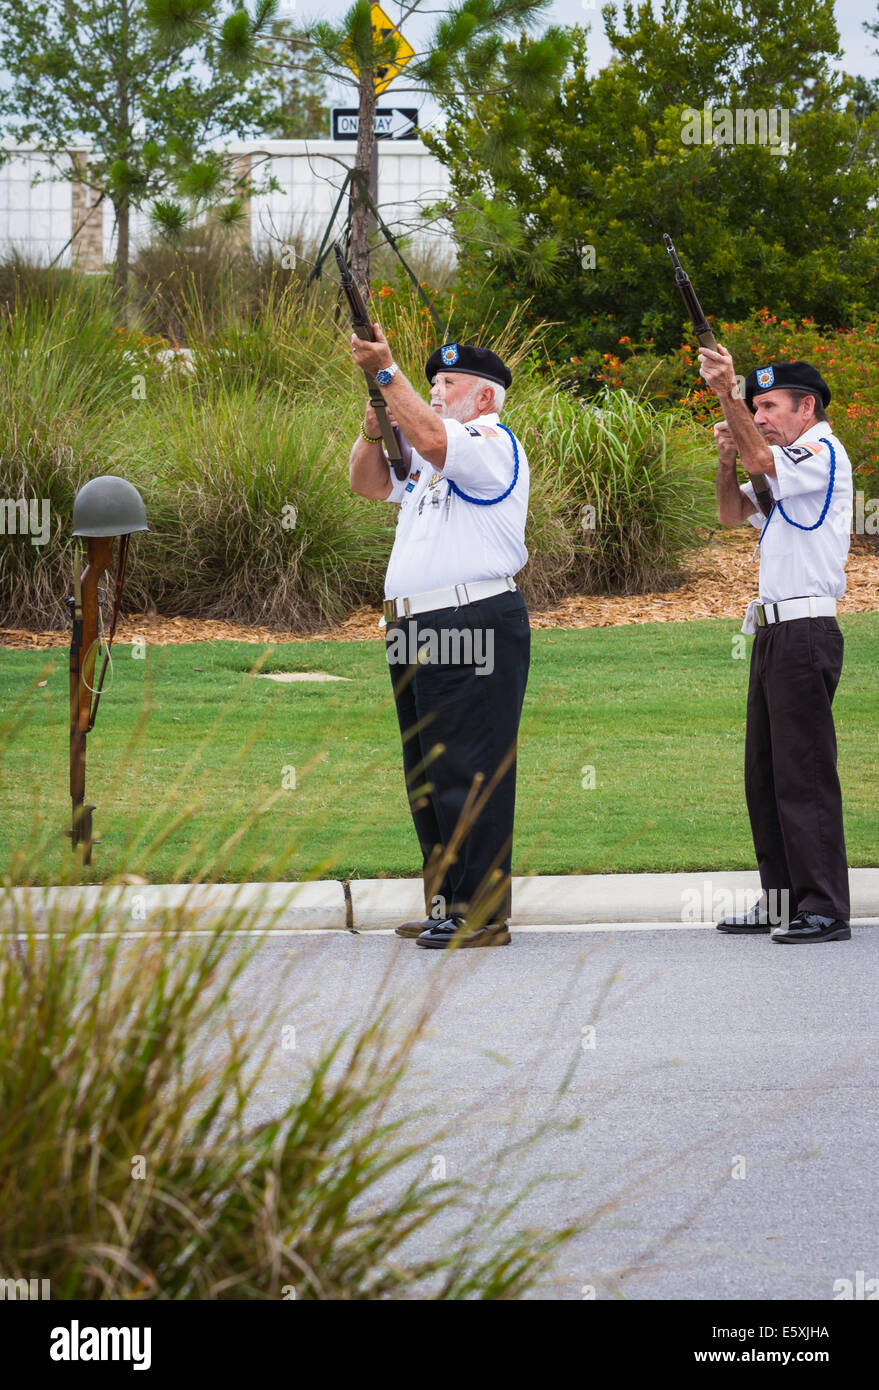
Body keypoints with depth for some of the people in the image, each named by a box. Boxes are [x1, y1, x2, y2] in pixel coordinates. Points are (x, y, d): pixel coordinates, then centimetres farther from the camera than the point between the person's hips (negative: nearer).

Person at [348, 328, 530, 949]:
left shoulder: (495, 445, -6)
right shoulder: (430, 457, 22)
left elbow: (432, 440, -23)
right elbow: (369, 482, 23)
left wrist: (387, 371, -22)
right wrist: (374, 426, 6)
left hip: (475, 626, -10)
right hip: (416, 634, 10)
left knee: (468, 772, -10)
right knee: (427, 775, 12)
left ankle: (482, 914, -9)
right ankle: (446, 905, 18)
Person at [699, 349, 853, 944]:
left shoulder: (824, 456, -9)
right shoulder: (786, 468, 21)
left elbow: (760, 460, -24)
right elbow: (733, 513, 20)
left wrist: (728, 394, -31)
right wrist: (727, 459, 2)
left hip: (806, 632, -10)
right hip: (774, 631, 10)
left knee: (804, 772, -12)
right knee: (764, 772, 11)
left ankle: (824, 907, -12)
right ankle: (782, 900, 16)